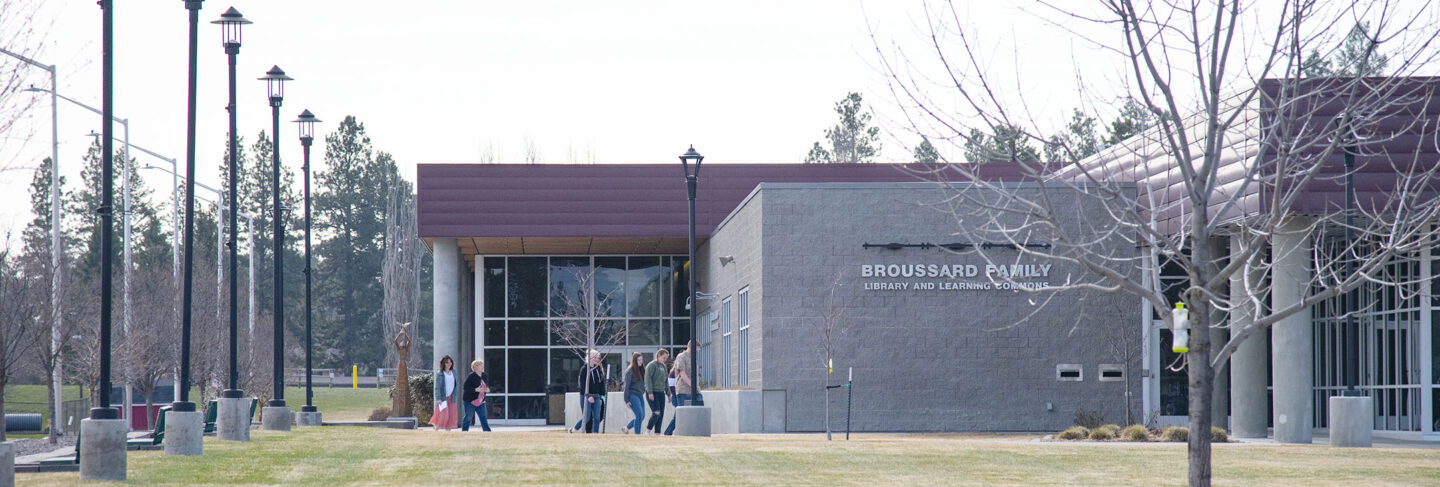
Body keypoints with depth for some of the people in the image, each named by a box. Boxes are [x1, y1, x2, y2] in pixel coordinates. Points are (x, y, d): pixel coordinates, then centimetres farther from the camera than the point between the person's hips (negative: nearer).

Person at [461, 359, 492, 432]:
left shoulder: (485, 376, 7)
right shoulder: (471, 376, -15)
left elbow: (487, 386, 20)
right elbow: (465, 387, -20)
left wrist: (487, 390, -4)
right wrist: (476, 390, -28)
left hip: (481, 401, 6)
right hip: (470, 401, -6)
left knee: (483, 418, 1)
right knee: (468, 417, 2)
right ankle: (464, 431, 15)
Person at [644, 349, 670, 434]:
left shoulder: (663, 366, 16)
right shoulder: (651, 365, -7)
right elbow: (648, 379, -14)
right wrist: (650, 392, -20)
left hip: (661, 393, 8)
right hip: (652, 393, -8)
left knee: (661, 414, 1)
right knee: (656, 413, -17)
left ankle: (657, 434, 4)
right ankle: (647, 431, -7)